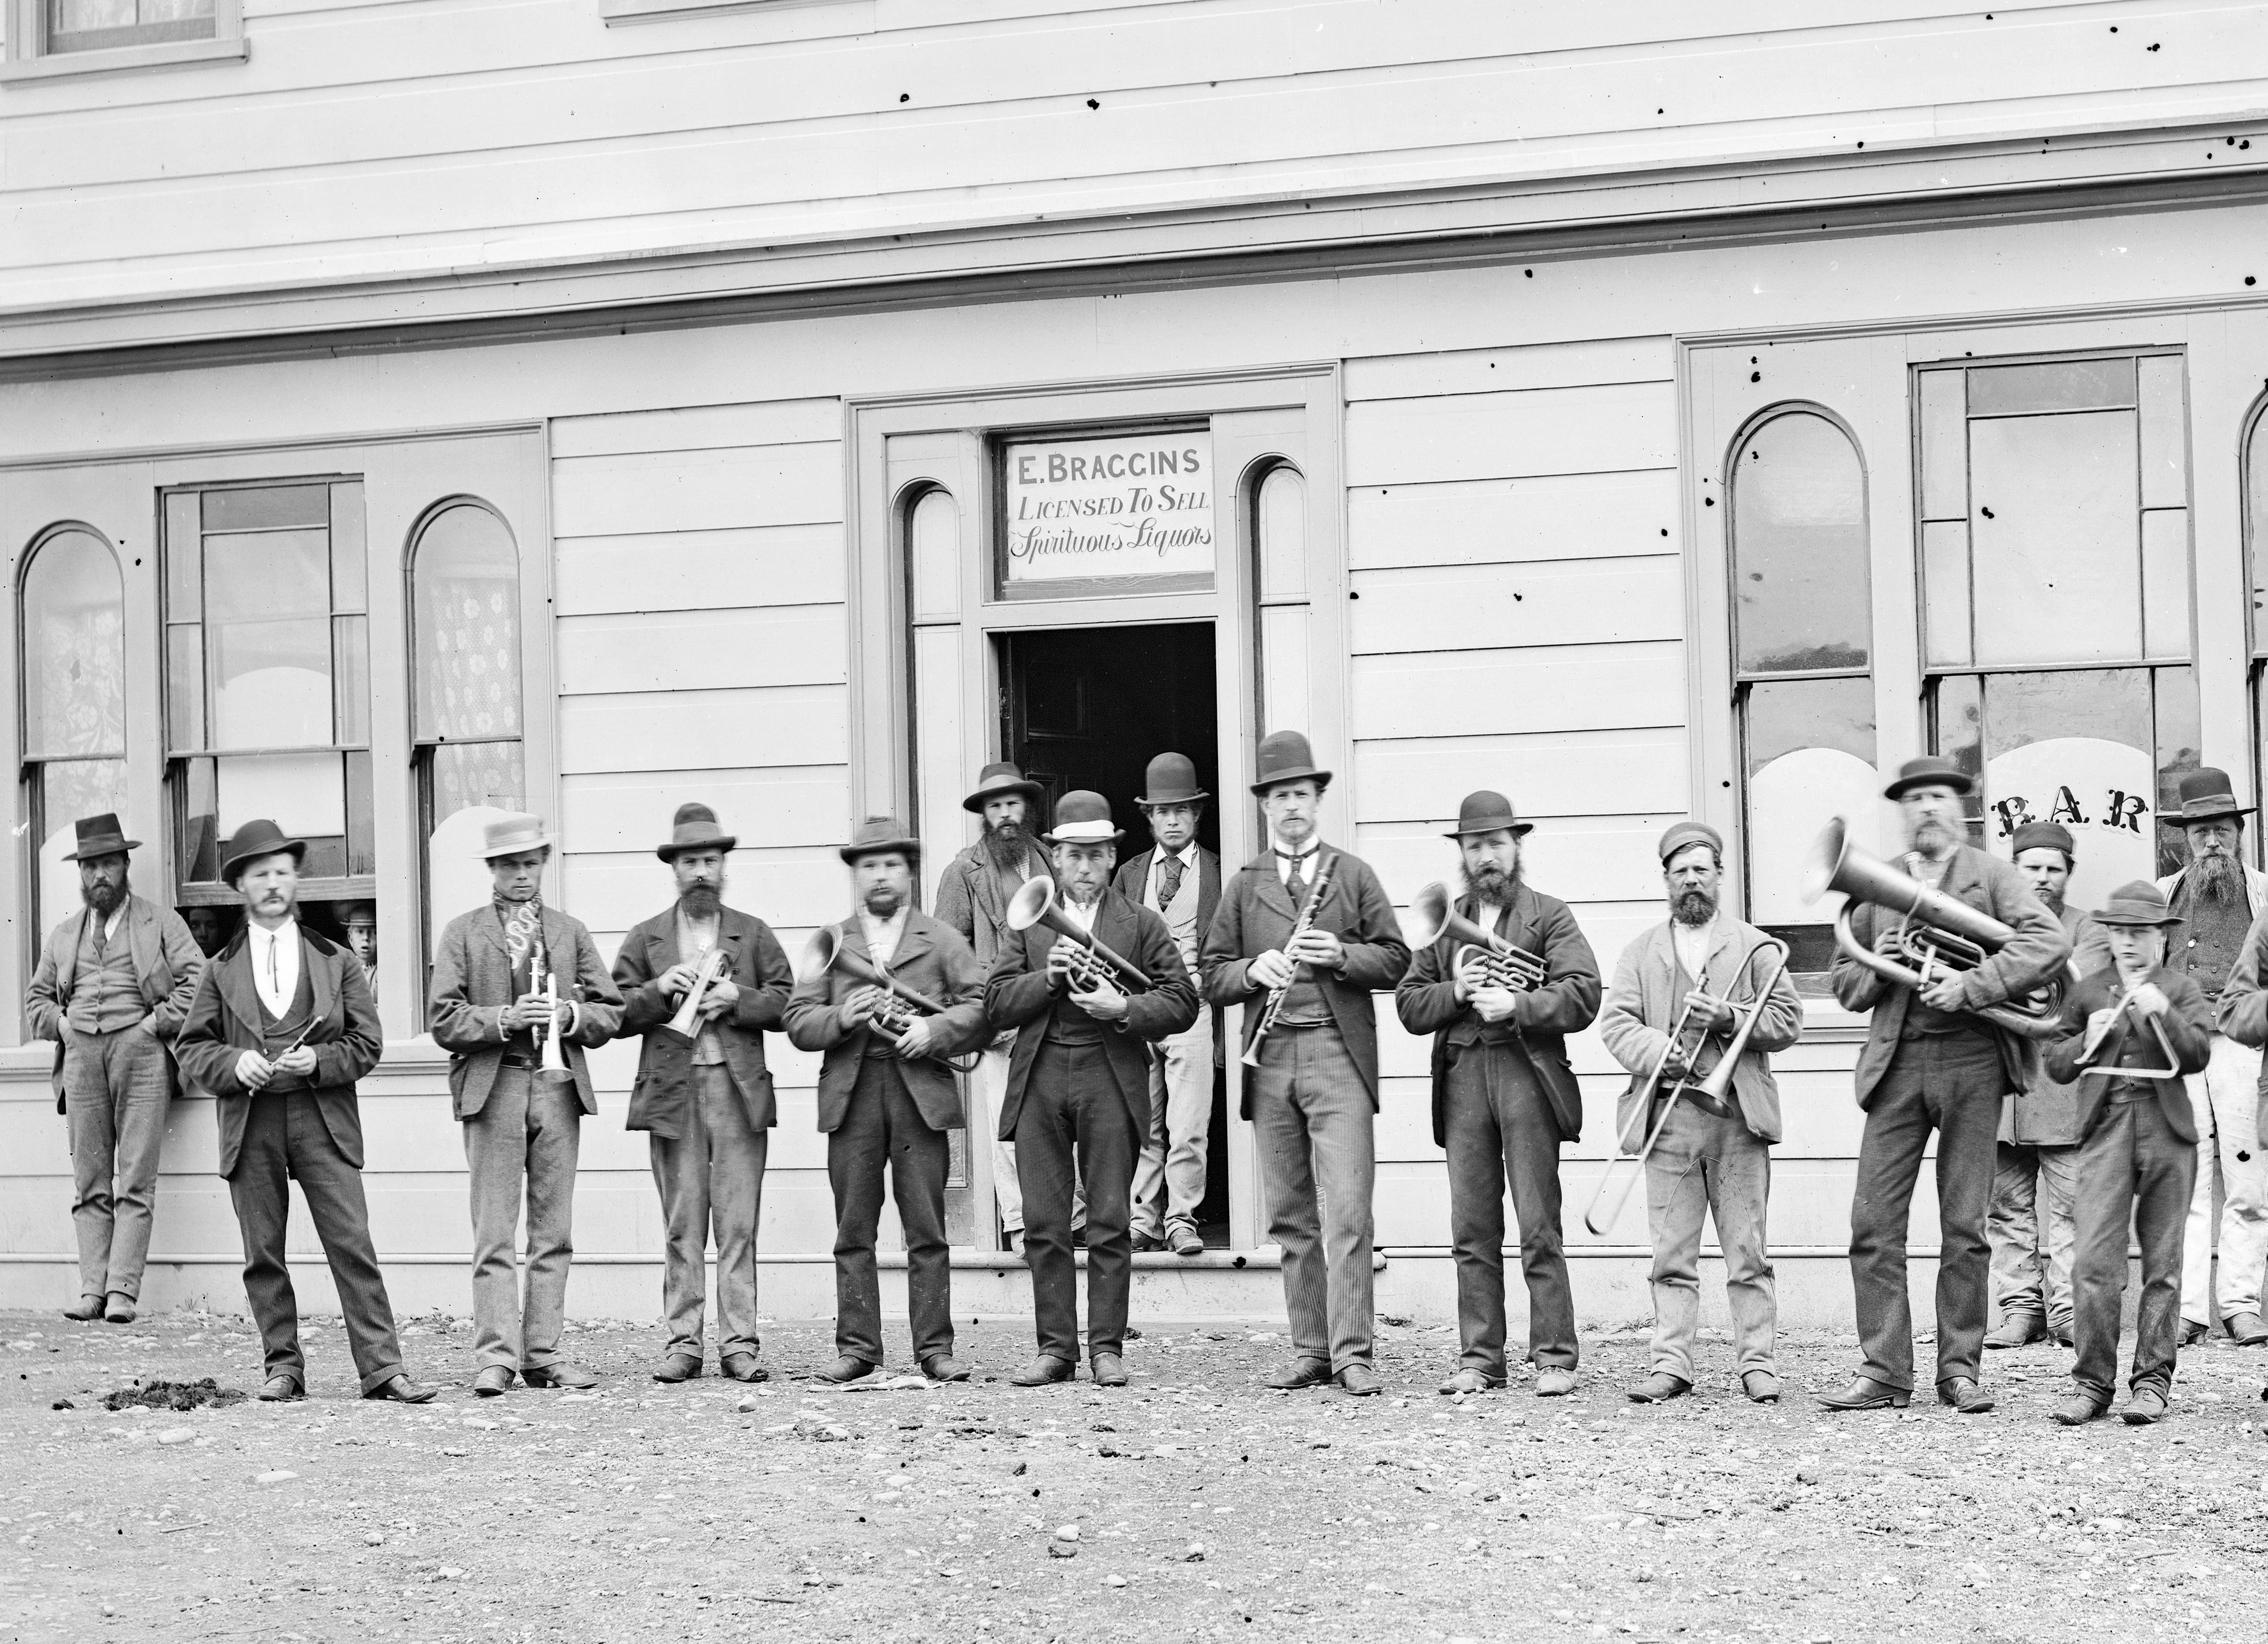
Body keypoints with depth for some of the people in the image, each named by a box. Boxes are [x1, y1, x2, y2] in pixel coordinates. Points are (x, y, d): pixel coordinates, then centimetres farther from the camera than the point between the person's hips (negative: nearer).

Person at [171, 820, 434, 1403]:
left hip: (323, 1120, -1)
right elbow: (190, 1046, 11)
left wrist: (318, 1060, -10)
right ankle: (283, 1367, 12)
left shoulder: (336, 962, 12)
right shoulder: (222, 970, 13)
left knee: (352, 1244, -8)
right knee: (263, 1255, 3)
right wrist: (234, 1062, -9)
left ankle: (381, 1368, -9)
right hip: (250, 1124, 1)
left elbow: (366, 1044, 8)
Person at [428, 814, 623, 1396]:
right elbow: (445, 1021, -1)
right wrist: (506, 1019, -14)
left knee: (554, 1233, 3)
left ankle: (544, 1353, 6)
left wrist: (570, 1015, -7)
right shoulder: (463, 933, 8)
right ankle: (496, 1356, -8)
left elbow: (610, 1014, 13)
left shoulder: (571, 932, 17)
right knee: (494, 1234, -7)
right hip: (493, 1087, -3)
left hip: (559, 1086, 3)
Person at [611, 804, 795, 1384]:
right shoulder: (646, 938, 13)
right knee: (681, 1226, 0)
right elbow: (617, 1014, 8)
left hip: (739, 1090, 0)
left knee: (738, 1223, -4)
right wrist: (660, 989, -9)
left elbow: (786, 1003, 8)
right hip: (672, 1090, 0)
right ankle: (683, 1342, 2)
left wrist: (738, 998, -8)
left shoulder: (754, 934, 14)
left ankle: (739, 1343, -3)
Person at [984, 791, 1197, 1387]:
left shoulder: (1142, 924, 10)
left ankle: (1107, 1347, 5)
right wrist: (1048, 977, -10)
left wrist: (1123, 1009, -13)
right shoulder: (1027, 924, 15)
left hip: (1110, 1080, -2)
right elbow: (997, 1001, 5)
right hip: (1039, 1081, 2)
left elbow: (1181, 1003, 2)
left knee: (1110, 1223, -1)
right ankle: (1055, 1349, 7)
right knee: (1044, 1225, 2)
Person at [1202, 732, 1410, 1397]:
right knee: (1291, 1219, 6)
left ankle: (1352, 1353, -11)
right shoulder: (1244, 886, 14)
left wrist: (1341, 956, -11)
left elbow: (1394, 959, 6)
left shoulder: (1354, 875, 9)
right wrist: (1254, 971, -8)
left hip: (1338, 1052, -3)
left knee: (1345, 1212, -11)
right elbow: (1211, 975, 11)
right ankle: (1310, 1352, 11)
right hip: (1270, 1059, 3)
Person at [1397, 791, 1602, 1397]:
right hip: (1462, 1076, 4)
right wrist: (1455, 992, -5)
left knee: (1539, 1227, -5)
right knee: (1472, 1230, 3)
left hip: (1527, 1073, -4)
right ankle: (1478, 1358, 7)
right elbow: (1410, 1005, 13)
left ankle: (1554, 1358, -2)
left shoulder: (1549, 916, 7)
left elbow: (1581, 995, -5)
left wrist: (1517, 1005, -16)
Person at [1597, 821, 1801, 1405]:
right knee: (1671, 1252, -1)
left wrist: (1729, 1018, -10)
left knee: (1747, 1249, -1)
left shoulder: (1755, 947, 12)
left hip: (1737, 1114, -1)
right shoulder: (1641, 952, 17)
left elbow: (1788, 1021, 5)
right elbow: (1615, 1021, 5)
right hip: (1667, 1113, 1)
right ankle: (1671, 1363, 1)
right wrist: (1656, 1050, -13)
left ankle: (1757, 1362, 2)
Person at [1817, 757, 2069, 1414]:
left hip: (1971, 1060, -3)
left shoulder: (1991, 875, 6)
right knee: (1874, 1221, -4)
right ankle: (1884, 1372, 0)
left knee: (1965, 1227, 1)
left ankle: (1960, 1369, 9)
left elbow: (2050, 941, -10)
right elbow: (1846, 981, 20)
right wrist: (1877, 968, -3)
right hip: (1896, 1061, 3)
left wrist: (1974, 984, -19)